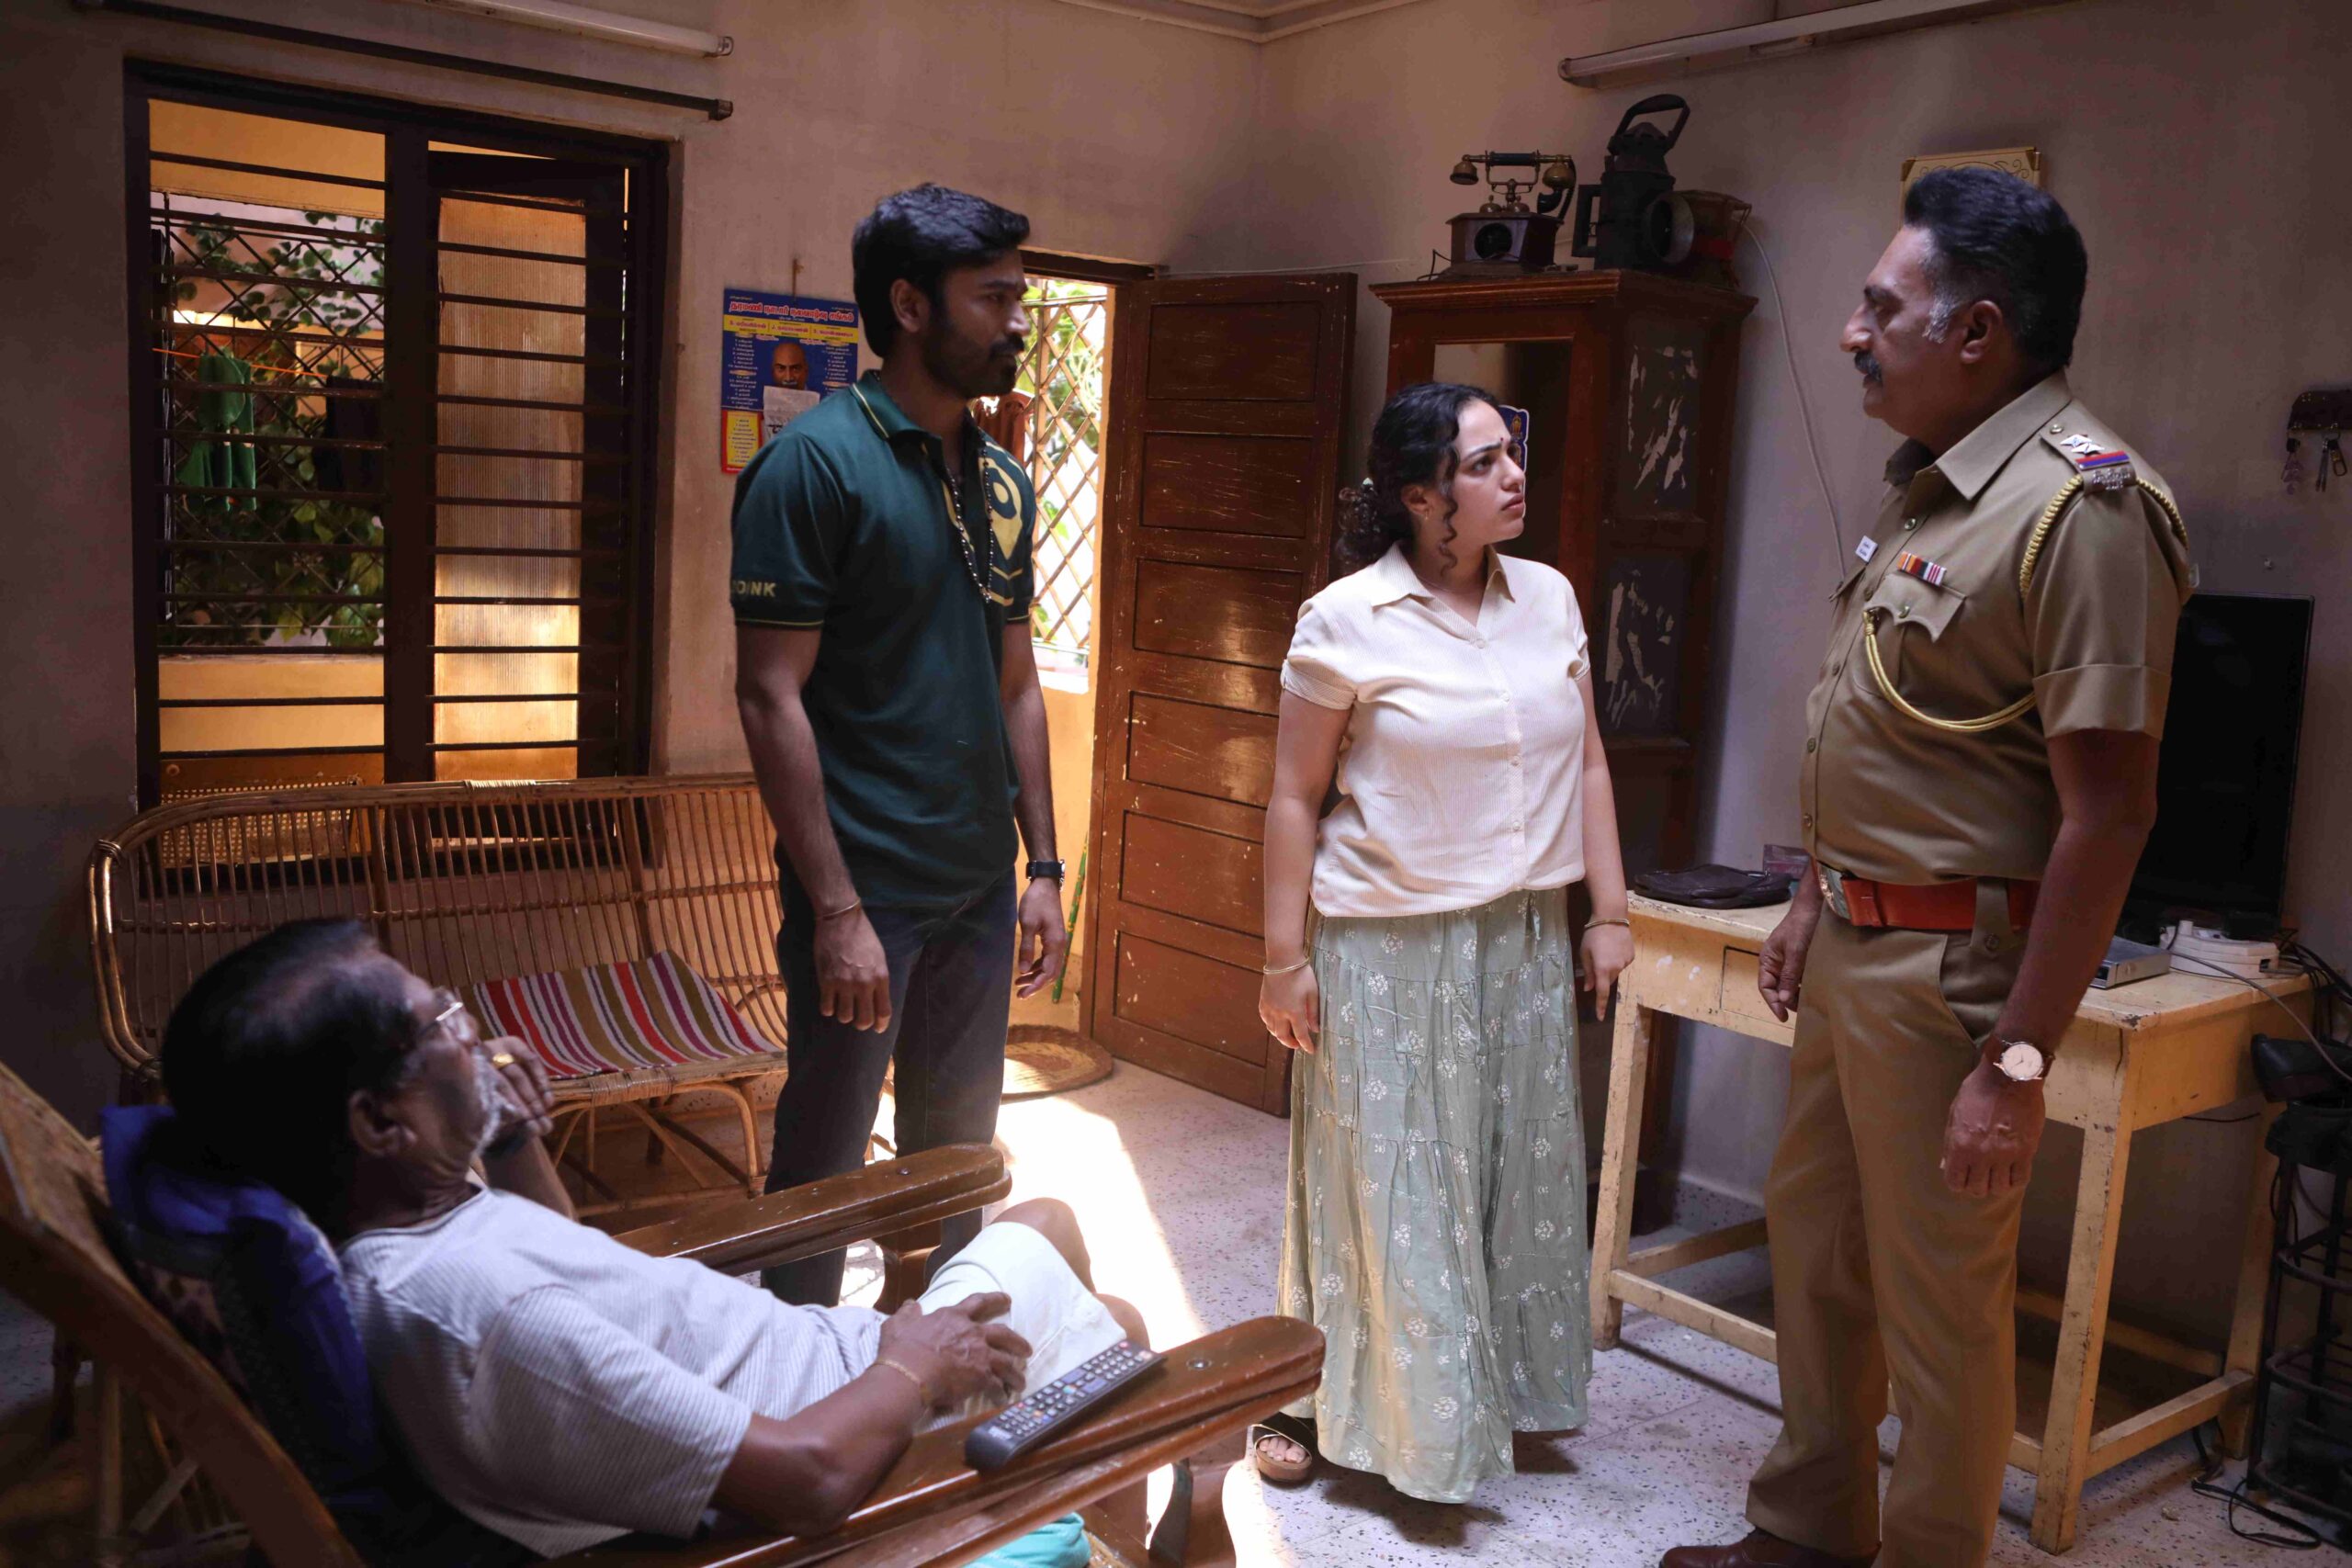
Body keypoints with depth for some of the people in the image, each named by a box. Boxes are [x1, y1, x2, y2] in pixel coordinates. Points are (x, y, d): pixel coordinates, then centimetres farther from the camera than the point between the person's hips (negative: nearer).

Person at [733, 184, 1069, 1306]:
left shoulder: (1001, 481, 10)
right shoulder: (815, 461, -12)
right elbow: (769, 695, -16)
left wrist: (1044, 868, 11)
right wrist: (835, 909, -19)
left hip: (979, 885, 7)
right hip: (864, 890, -7)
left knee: (957, 1154, 18)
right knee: (823, 1167, 6)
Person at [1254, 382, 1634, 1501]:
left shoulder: (1549, 598, 4)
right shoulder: (1346, 622, -11)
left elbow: (1587, 767, 9)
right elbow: (1296, 799, -8)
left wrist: (1608, 913, 5)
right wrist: (1284, 960, -9)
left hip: (1526, 940, 5)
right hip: (1389, 946, -5)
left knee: (1521, 1168, 13)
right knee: (1380, 1176, 5)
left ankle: (1500, 1389, 34)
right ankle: (1330, 1400, 26)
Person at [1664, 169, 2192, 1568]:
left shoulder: (2081, 504, -19)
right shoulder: (1932, 487, 11)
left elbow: (2110, 809, -23)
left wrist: (2018, 1061, -23)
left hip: (1953, 967, -10)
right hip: (1857, 947, 10)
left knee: (1939, 1298, 5)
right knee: (1813, 1237, 20)